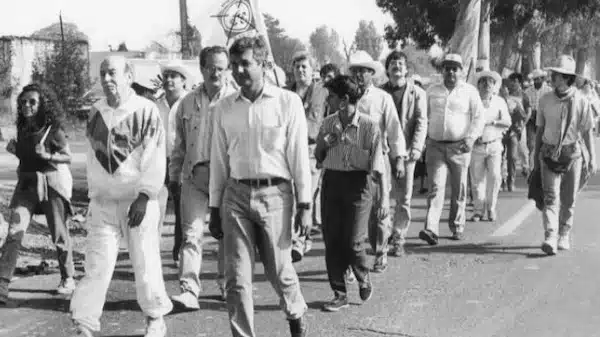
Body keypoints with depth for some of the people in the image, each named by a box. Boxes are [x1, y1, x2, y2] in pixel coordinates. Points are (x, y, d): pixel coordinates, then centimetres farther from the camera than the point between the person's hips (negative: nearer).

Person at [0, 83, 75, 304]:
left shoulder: (53, 129, -11)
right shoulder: (22, 127, 5)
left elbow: (67, 157, -9)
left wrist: (47, 155, -24)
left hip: (52, 182, -4)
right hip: (27, 183, 4)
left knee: (59, 234, 8)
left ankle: (68, 279, 29)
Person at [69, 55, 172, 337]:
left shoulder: (146, 110, -7)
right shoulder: (96, 113, 9)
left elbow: (156, 159, -12)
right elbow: (92, 157, 16)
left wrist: (144, 196, -19)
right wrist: (93, 193, 16)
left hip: (138, 201, -4)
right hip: (103, 202, 4)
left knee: (145, 262, 3)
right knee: (97, 264, -1)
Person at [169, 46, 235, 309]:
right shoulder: (188, 102, 12)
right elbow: (180, 143, 18)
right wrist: (174, 175, 17)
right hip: (194, 175, 2)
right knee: (191, 233, -6)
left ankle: (226, 283, 26)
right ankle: (189, 290, -7)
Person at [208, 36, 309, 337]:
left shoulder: (288, 102, -2)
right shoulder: (224, 108, 7)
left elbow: (299, 154, -2)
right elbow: (219, 161, 10)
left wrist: (304, 204, -4)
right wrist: (215, 208, 11)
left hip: (274, 193, -2)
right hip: (236, 194, 2)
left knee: (279, 271, 10)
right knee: (237, 278, 1)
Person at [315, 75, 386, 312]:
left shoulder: (369, 126, -9)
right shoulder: (328, 124, 5)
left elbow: (378, 164, -8)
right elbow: (318, 158, 16)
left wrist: (382, 198, -10)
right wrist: (323, 144, -5)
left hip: (359, 183, -5)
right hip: (332, 181, 5)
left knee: (353, 241, -7)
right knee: (331, 240, 3)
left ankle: (363, 278, 24)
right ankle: (339, 294, 15)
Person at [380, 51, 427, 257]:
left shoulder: (417, 93, 7)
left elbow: (421, 122, 0)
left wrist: (416, 148, -12)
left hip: (406, 151, -1)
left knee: (404, 198, 0)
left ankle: (398, 239, 7)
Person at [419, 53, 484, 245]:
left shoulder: (469, 91, 3)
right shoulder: (432, 91, 10)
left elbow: (478, 117, 0)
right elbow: (424, 115, 16)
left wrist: (471, 138, -13)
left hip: (459, 147, -1)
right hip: (435, 146, 1)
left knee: (459, 190, 7)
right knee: (436, 187, -9)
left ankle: (457, 227, 21)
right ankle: (431, 229, -17)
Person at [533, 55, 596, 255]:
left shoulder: (581, 101, -5)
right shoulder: (545, 100, 1)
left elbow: (587, 132, -2)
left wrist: (592, 157, -7)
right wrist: (536, 157, 11)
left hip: (572, 154, -1)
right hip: (549, 154, 1)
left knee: (568, 200, 8)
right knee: (551, 197, -10)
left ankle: (564, 236, 24)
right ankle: (550, 238, -19)